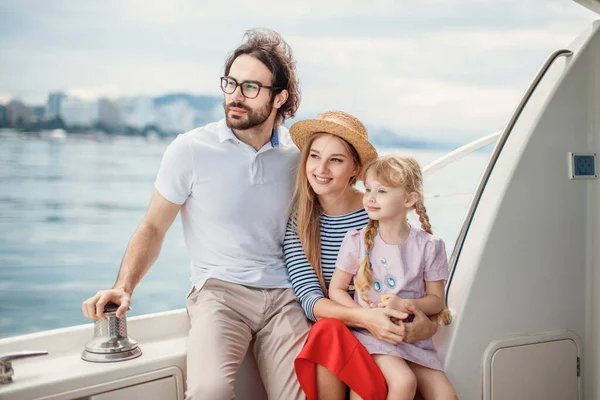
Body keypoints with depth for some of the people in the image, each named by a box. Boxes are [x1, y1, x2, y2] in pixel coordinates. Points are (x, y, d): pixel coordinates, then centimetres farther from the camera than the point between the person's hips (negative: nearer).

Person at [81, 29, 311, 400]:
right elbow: (153, 229, 3)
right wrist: (124, 287, -11)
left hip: (282, 294, 3)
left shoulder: (297, 153, 6)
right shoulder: (191, 150, -3)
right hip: (218, 289, -3)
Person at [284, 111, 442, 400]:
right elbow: (310, 300, -11)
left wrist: (429, 324, -22)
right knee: (328, 331, -33)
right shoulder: (294, 221, -4)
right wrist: (363, 317, -31)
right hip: (326, 332, 2)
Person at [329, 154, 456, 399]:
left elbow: (436, 300, 3)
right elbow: (336, 290, 2)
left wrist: (405, 305, -16)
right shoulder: (357, 240, -2)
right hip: (371, 332, -2)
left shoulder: (428, 246, -2)